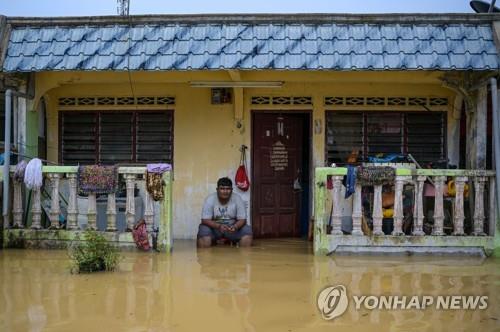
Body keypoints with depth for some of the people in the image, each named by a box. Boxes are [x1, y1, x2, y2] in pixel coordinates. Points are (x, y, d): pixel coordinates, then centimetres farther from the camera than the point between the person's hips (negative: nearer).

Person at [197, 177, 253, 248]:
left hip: (232, 227, 1)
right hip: (214, 227, -1)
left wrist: (235, 227, -38)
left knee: (247, 231, -26)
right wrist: (219, 226, -40)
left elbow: (242, 219, -14)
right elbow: (205, 220, -22)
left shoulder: (237, 199, -15)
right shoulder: (210, 199, -18)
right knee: (203, 230, -33)